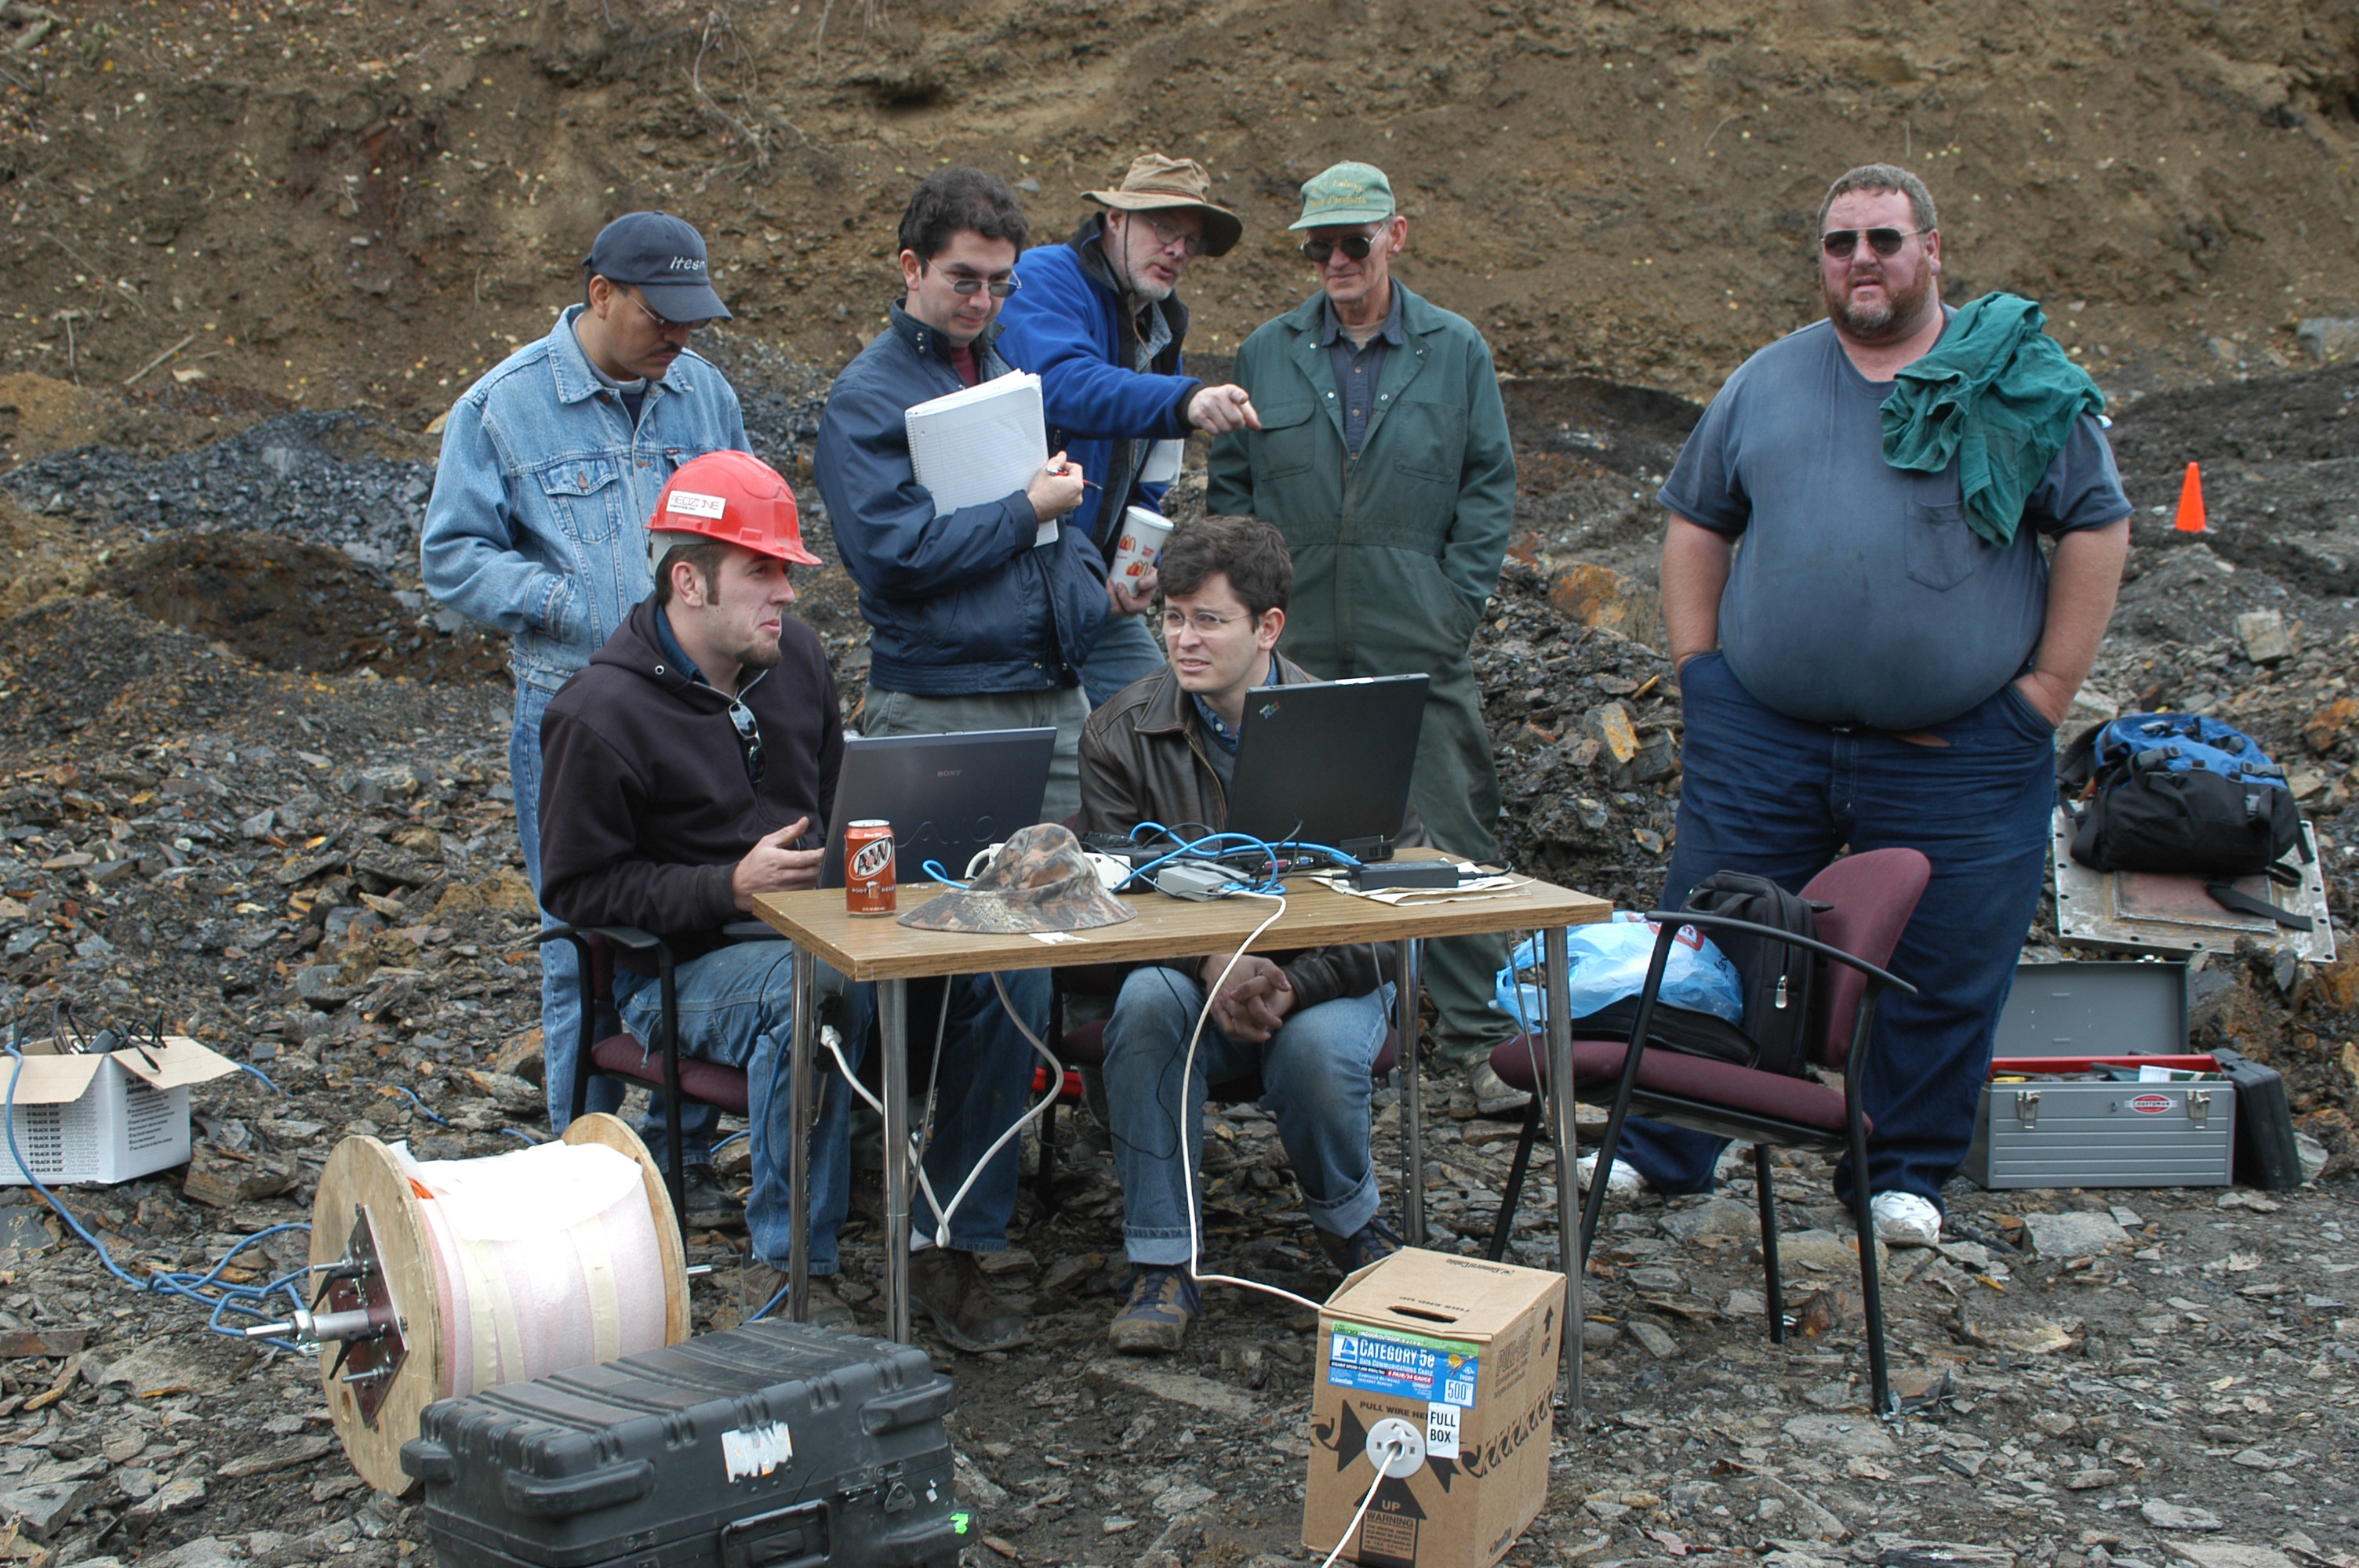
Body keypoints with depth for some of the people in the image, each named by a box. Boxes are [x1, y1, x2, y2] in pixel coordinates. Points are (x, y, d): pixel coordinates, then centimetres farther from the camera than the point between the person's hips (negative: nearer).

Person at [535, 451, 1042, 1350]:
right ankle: (786, 1271, -26)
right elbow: (579, 888, -9)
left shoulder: (794, 655, 10)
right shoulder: (600, 714, -9)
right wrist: (731, 886, -20)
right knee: (819, 992, -40)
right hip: (684, 964, -6)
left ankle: (950, 1249, -9)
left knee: (1008, 972, -18)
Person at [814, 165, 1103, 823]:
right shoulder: (865, 396, -7)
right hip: (942, 713, -6)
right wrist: (1029, 510, -11)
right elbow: (893, 557, -18)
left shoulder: (1008, 369, 17)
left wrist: (1095, 585, 7)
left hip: (1059, 696, 6)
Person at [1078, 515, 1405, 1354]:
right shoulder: (1121, 733, -3)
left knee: (1320, 1052, -33)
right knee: (1146, 1001, -32)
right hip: (1184, 973, 1)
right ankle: (1162, 1263, -20)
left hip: (1323, 978, -1)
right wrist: (1211, 964, -26)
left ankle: (1348, 1220, 4)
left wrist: (1293, 987, -26)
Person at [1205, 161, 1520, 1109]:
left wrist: (1457, 598, -3)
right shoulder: (1267, 355, 8)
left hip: (1422, 649, -1)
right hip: (1297, 649, 1)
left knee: (1454, 838, 0)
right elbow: (1229, 485, 12)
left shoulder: (1456, 351, 6)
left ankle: (1475, 1031, 10)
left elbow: (1489, 483, 6)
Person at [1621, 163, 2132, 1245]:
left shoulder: (2022, 383, 3)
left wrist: (2044, 694, -2)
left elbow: (2097, 528, 4)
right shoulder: (1766, 383, 10)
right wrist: (1697, 666, 6)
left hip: (1956, 753, -2)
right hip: (1760, 740, 2)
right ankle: (1661, 1150, 22)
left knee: (1945, 975, 5)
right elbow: (1696, 521, 16)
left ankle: (1902, 1174, 24)